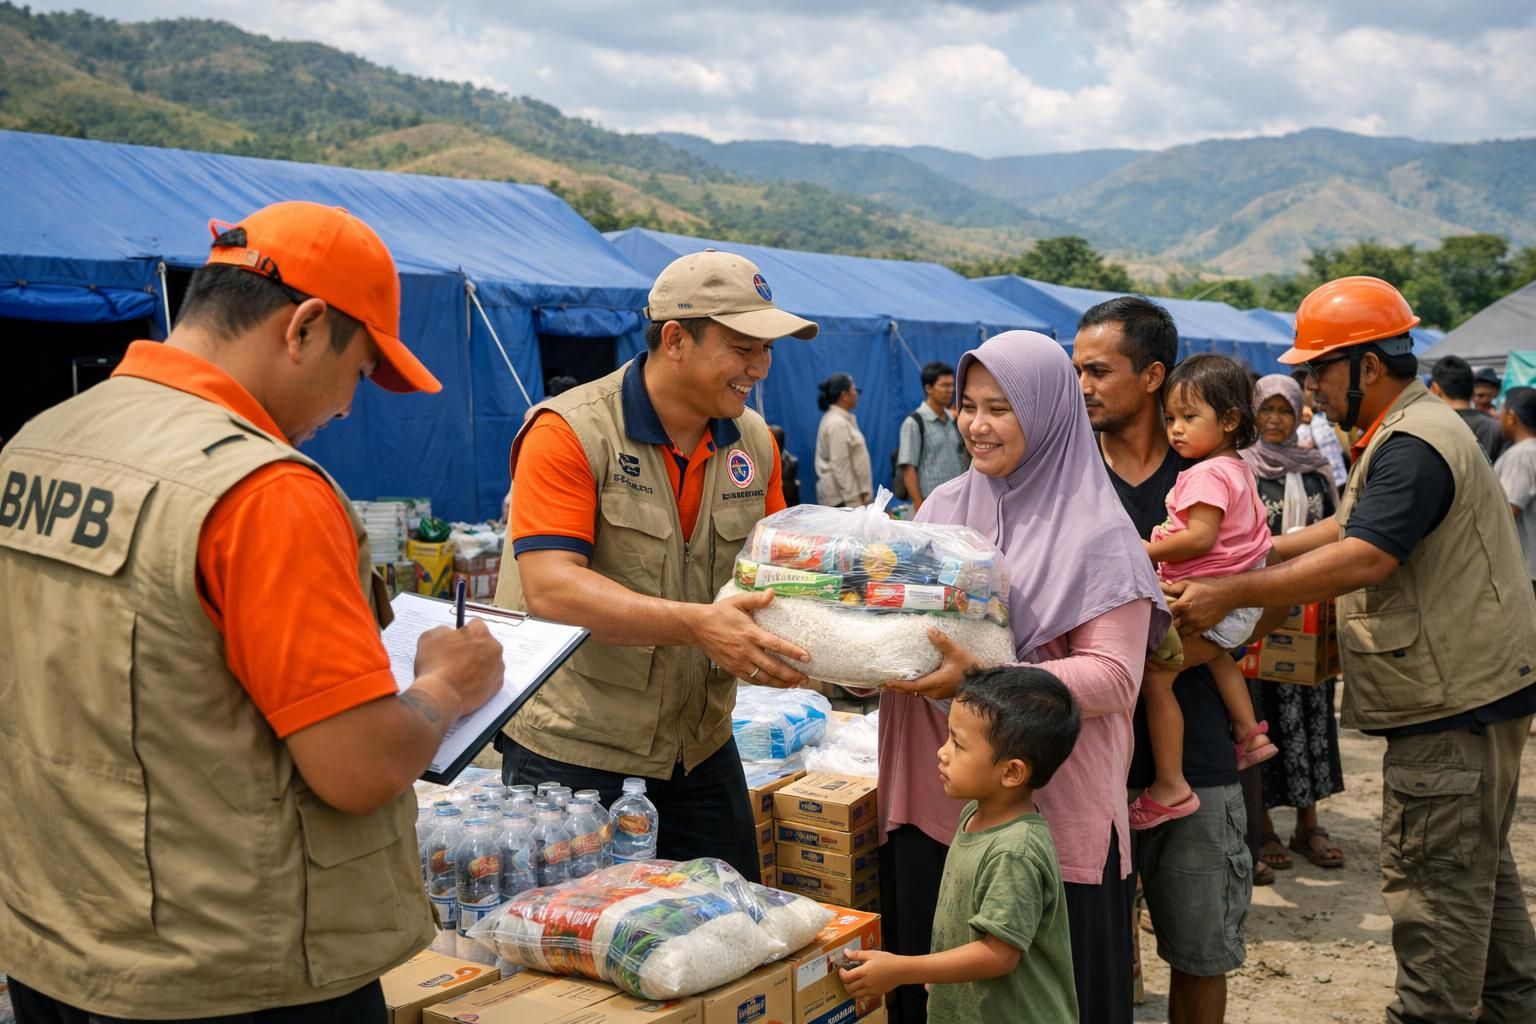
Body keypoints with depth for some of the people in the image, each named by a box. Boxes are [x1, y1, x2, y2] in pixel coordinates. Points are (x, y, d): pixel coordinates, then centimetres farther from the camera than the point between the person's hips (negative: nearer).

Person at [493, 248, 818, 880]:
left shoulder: (754, 443, 3)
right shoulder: (571, 433, -16)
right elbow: (550, 588, -26)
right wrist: (697, 624, -36)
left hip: (701, 750, 6)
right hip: (572, 753, -5)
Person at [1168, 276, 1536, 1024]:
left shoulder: (1413, 446, -21)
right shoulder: (1409, 432, 15)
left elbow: (1362, 560, -29)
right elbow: (1352, 525, 20)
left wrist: (1231, 593, -28)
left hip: (1454, 697, -11)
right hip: (1466, 686, 11)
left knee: (1432, 876, -3)